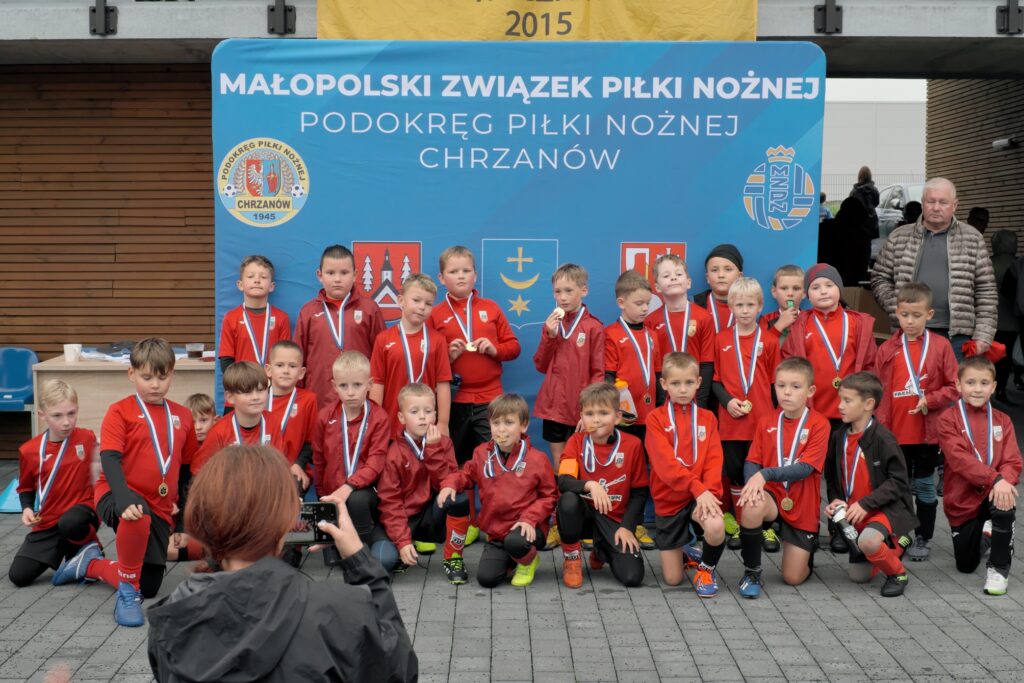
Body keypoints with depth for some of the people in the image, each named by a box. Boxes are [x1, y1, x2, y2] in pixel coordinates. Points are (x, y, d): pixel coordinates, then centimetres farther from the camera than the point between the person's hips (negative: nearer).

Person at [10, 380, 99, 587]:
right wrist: (27, 509, -7)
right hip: (47, 523, 3)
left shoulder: (87, 438, -6)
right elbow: (25, 488, 11)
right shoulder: (30, 451, -6)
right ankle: (64, 548, 21)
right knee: (18, 576, -5)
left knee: (69, 523, -41)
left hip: (81, 510, -3)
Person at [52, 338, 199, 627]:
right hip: (118, 497, -5)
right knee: (139, 516, -42)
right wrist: (125, 499, -35)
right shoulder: (120, 412, -6)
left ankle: (91, 564, 38)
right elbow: (109, 459, -18)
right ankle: (127, 592, -18)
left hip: (159, 508, 5)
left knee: (150, 588, 9)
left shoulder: (182, 416, 6)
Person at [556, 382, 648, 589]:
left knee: (632, 577, -18)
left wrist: (627, 527, -9)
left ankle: (602, 552, 19)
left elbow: (640, 492, 0)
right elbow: (563, 482, -18)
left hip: (614, 519, 0)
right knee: (568, 500, -35)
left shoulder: (632, 445, -5)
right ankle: (572, 558, -8)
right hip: (584, 512, 0)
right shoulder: (576, 441, -3)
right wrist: (590, 484, -37)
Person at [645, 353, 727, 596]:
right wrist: (697, 487, -28)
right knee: (672, 579, 2)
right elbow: (666, 462, -16)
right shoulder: (656, 419, -4)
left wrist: (708, 491, -23)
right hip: (669, 500, -1)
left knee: (716, 528, -34)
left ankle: (707, 567, -1)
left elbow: (714, 461, -4)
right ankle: (685, 553, 38)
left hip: (701, 496, 1)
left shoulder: (707, 418, 5)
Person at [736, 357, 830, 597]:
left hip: (802, 506, -1)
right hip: (772, 495, 2)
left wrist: (766, 474, -31)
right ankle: (751, 572, -14)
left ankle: (808, 548, 36)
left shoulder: (818, 424, -10)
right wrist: (754, 482, -25)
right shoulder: (766, 423, 1)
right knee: (752, 506, -36)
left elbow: (805, 468, -19)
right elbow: (751, 463, -1)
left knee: (794, 578, -1)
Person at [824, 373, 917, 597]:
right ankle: (892, 547, 34)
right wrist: (835, 500, -5)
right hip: (855, 514, 7)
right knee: (858, 576, 7)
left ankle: (898, 573, -7)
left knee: (868, 541, -37)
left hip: (887, 509, -6)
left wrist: (865, 504, -22)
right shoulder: (838, 437, 2)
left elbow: (898, 481, -17)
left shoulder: (883, 438, -17)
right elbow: (832, 476, 13)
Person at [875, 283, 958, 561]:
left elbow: (954, 387, -2)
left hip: (928, 431, -1)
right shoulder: (887, 349, 0)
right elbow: (878, 391, 3)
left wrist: (930, 400, -16)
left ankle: (924, 538, 22)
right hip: (895, 432, 2)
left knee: (924, 486, 10)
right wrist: (880, 425, -2)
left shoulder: (941, 346, -4)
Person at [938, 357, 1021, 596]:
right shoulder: (948, 420, -9)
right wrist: (994, 478, -36)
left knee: (1005, 503, -36)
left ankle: (999, 568, -16)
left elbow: (1012, 461, -7)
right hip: (962, 502, -1)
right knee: (966, 566, 10)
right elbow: (960, 459, -23)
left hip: (992, 494, 1)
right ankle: (984, 535, 45)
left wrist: (1004, 481, -29)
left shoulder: (1002, 420, 2)